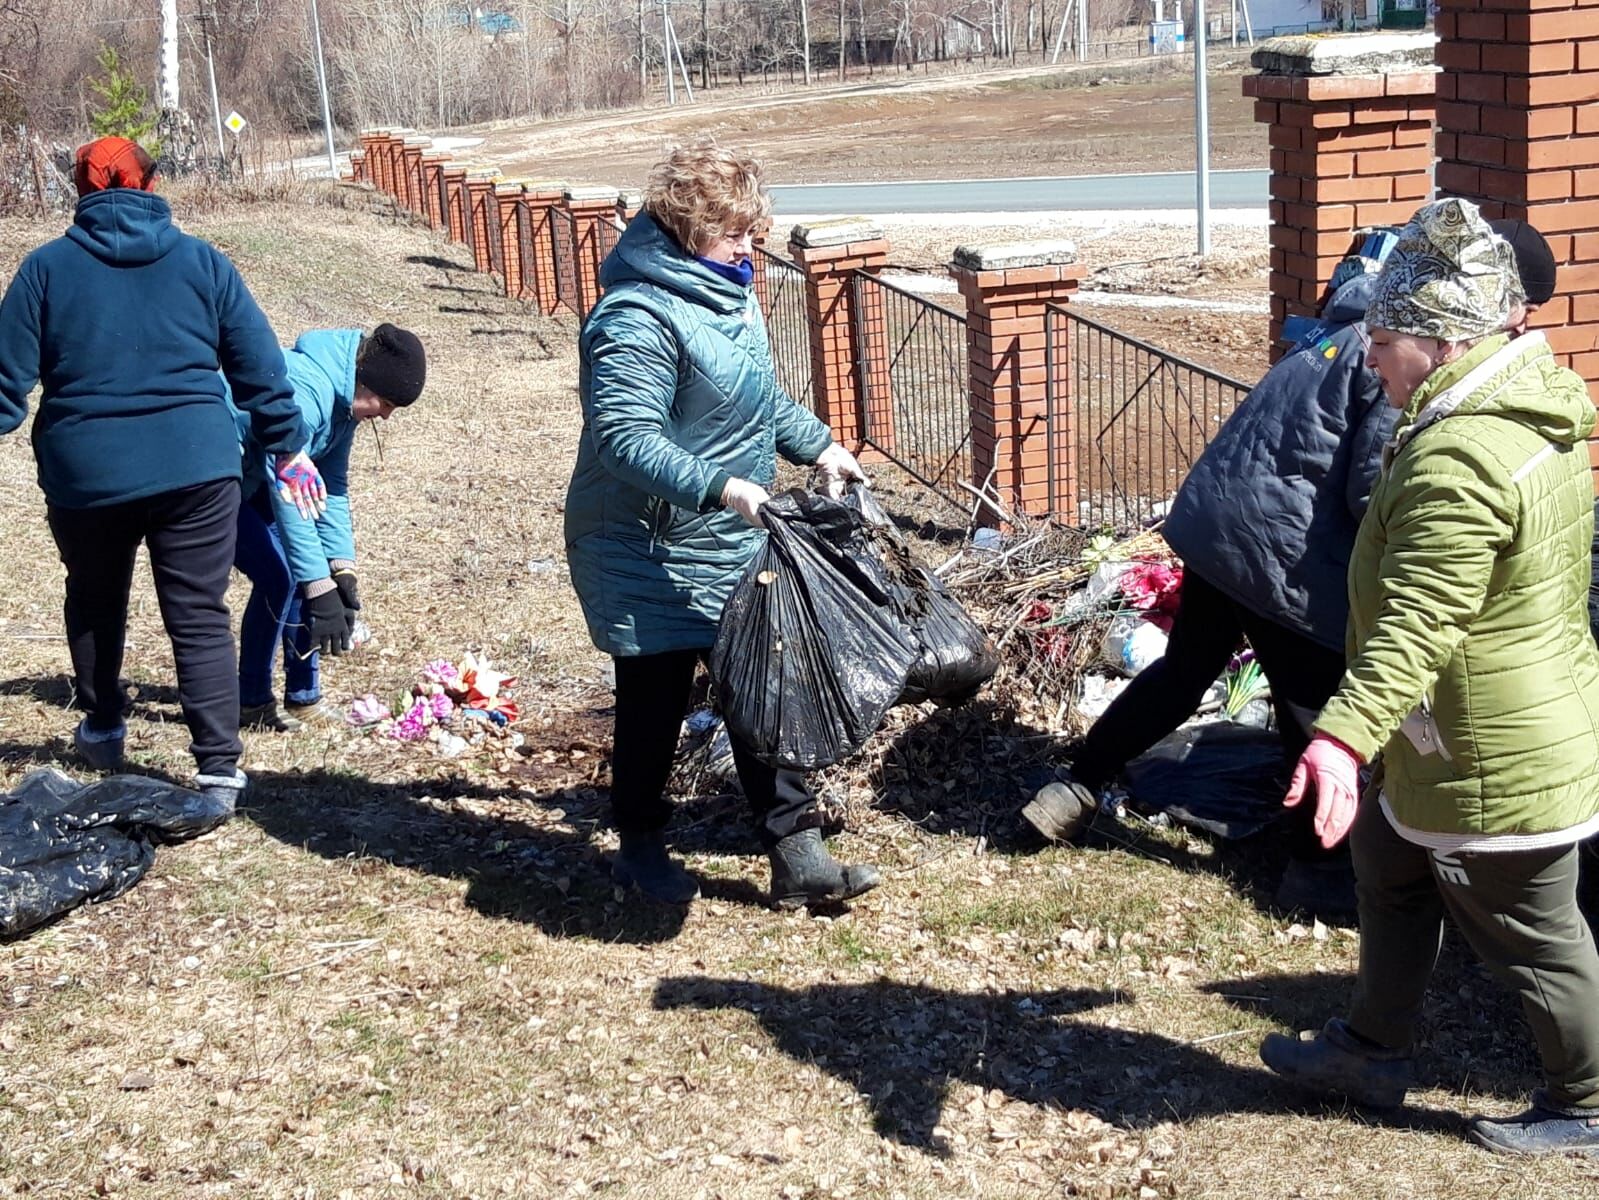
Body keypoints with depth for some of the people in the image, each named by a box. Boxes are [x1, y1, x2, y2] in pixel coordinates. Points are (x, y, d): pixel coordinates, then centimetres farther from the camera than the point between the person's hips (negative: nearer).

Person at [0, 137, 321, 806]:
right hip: (195, 468, 0)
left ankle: (103, 730, 38)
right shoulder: (202, 262, 6)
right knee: (200, 618, 3)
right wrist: (288, 447, 15)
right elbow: (260, 366, 6)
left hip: (86, 475, 0)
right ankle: (219, 770, -5)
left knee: (94, 602, 25)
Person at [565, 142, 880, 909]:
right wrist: (720, 486, -40)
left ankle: (797, 857, 15)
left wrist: (818, 446, 16)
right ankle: (641, 846, 28)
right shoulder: (637, 321, -25)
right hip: (653, 560, -9)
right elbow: (625, 437, -33)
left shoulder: (723, 288, 7)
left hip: (733, 549, 9)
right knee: (655, 701, 8)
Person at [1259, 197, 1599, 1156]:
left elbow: (1416, 625, -38)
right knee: (1391, 868, 24)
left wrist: (1345, 737, -44)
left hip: (1496, 759, -10)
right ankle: (1375, 1051, 38)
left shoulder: (1458, 461, -31)